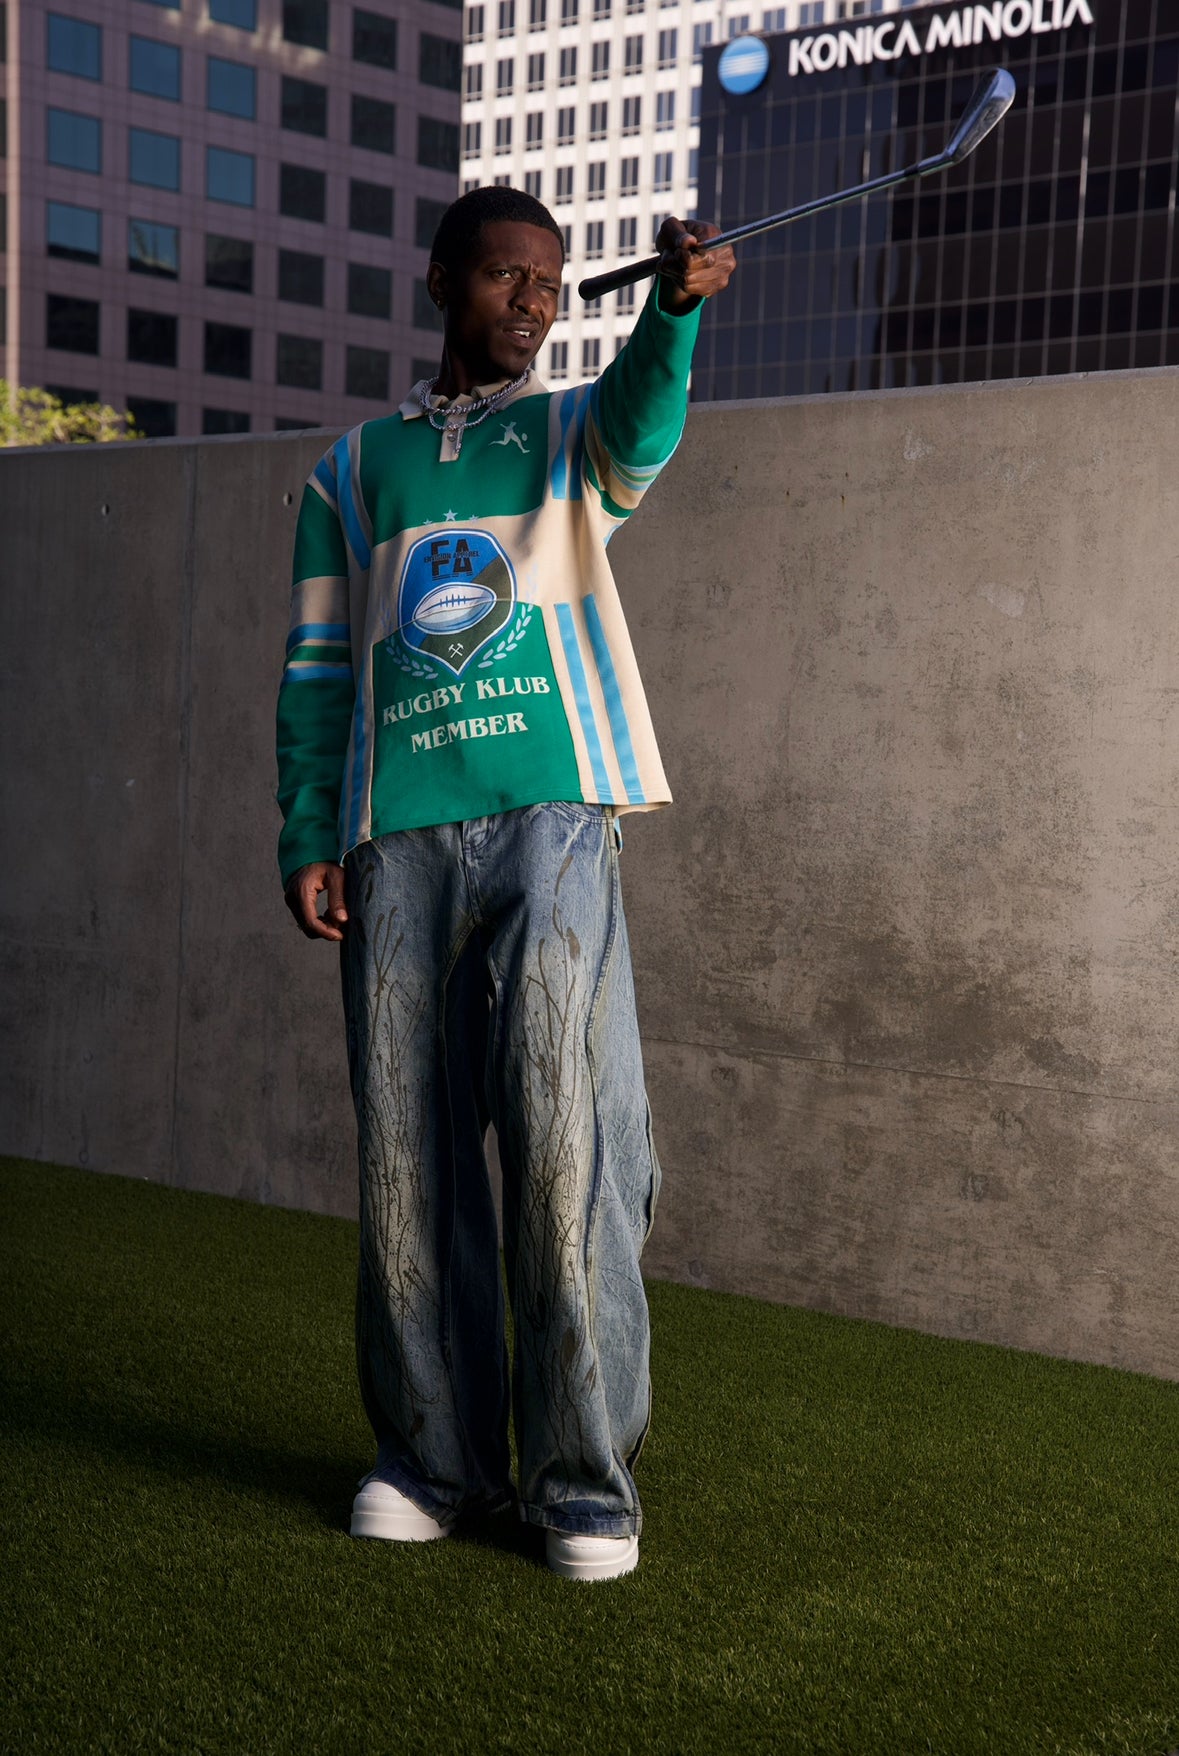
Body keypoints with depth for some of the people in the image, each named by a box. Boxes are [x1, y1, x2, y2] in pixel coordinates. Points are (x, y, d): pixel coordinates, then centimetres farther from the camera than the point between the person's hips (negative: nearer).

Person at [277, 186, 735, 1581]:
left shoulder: (574, 430, 15)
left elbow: (643, 427, -11)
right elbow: (319, 666, 16)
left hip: (553, 814, -2)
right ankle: (435, 1456, 15)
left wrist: (675, 305, -32)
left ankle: (583, 1477, 0)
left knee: (567, 1138, -9)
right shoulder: (355, 468, 20)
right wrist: (307, 836, 4)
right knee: (407, 1153, 3)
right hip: (398, 836, 2)